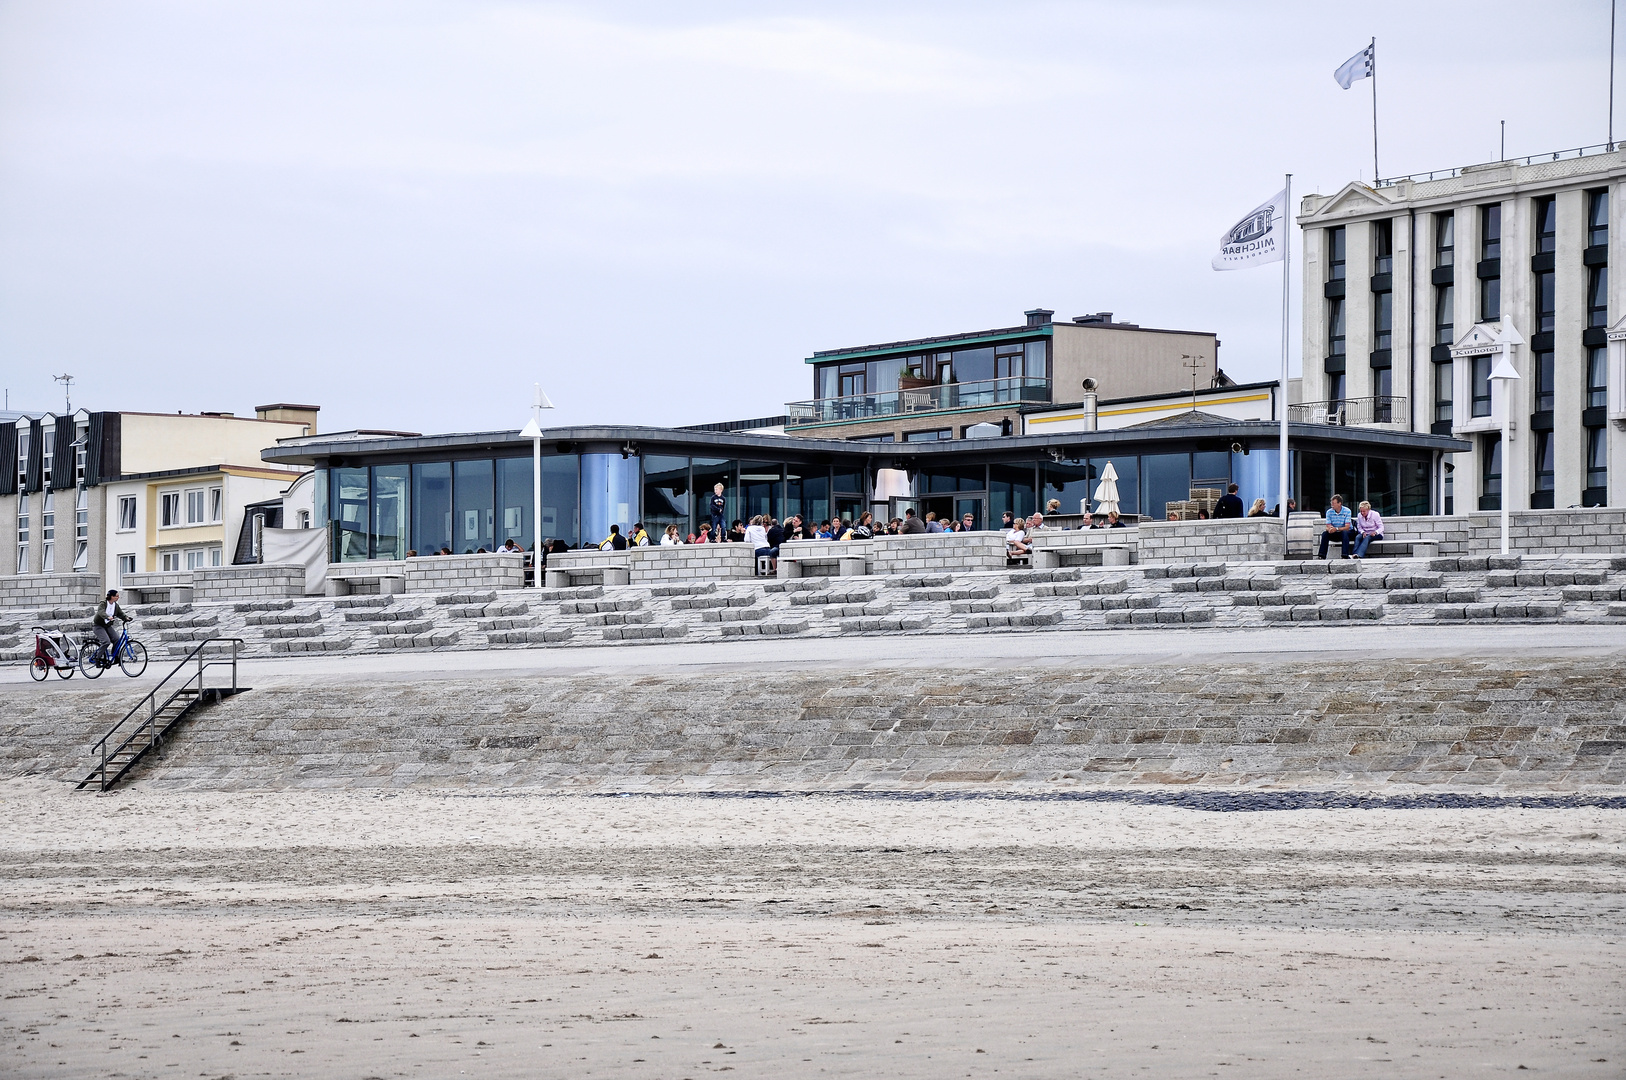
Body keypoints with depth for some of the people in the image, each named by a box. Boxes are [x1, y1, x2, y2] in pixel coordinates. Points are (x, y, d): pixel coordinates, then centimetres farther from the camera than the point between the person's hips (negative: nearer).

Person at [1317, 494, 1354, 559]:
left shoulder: (1347, 511, -14)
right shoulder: (1329, 512, -3)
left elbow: (1347, 527, -22)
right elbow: (1328, 526, -8)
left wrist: (1336, 529, -38)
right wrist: (1330, 529, -34)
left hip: (1347, 533, -3)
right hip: (1335, 534, 3)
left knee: (1344, 532, -36)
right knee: (1325, 533, -24)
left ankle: (1345, 556, -43)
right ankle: (1321, 556, -25)